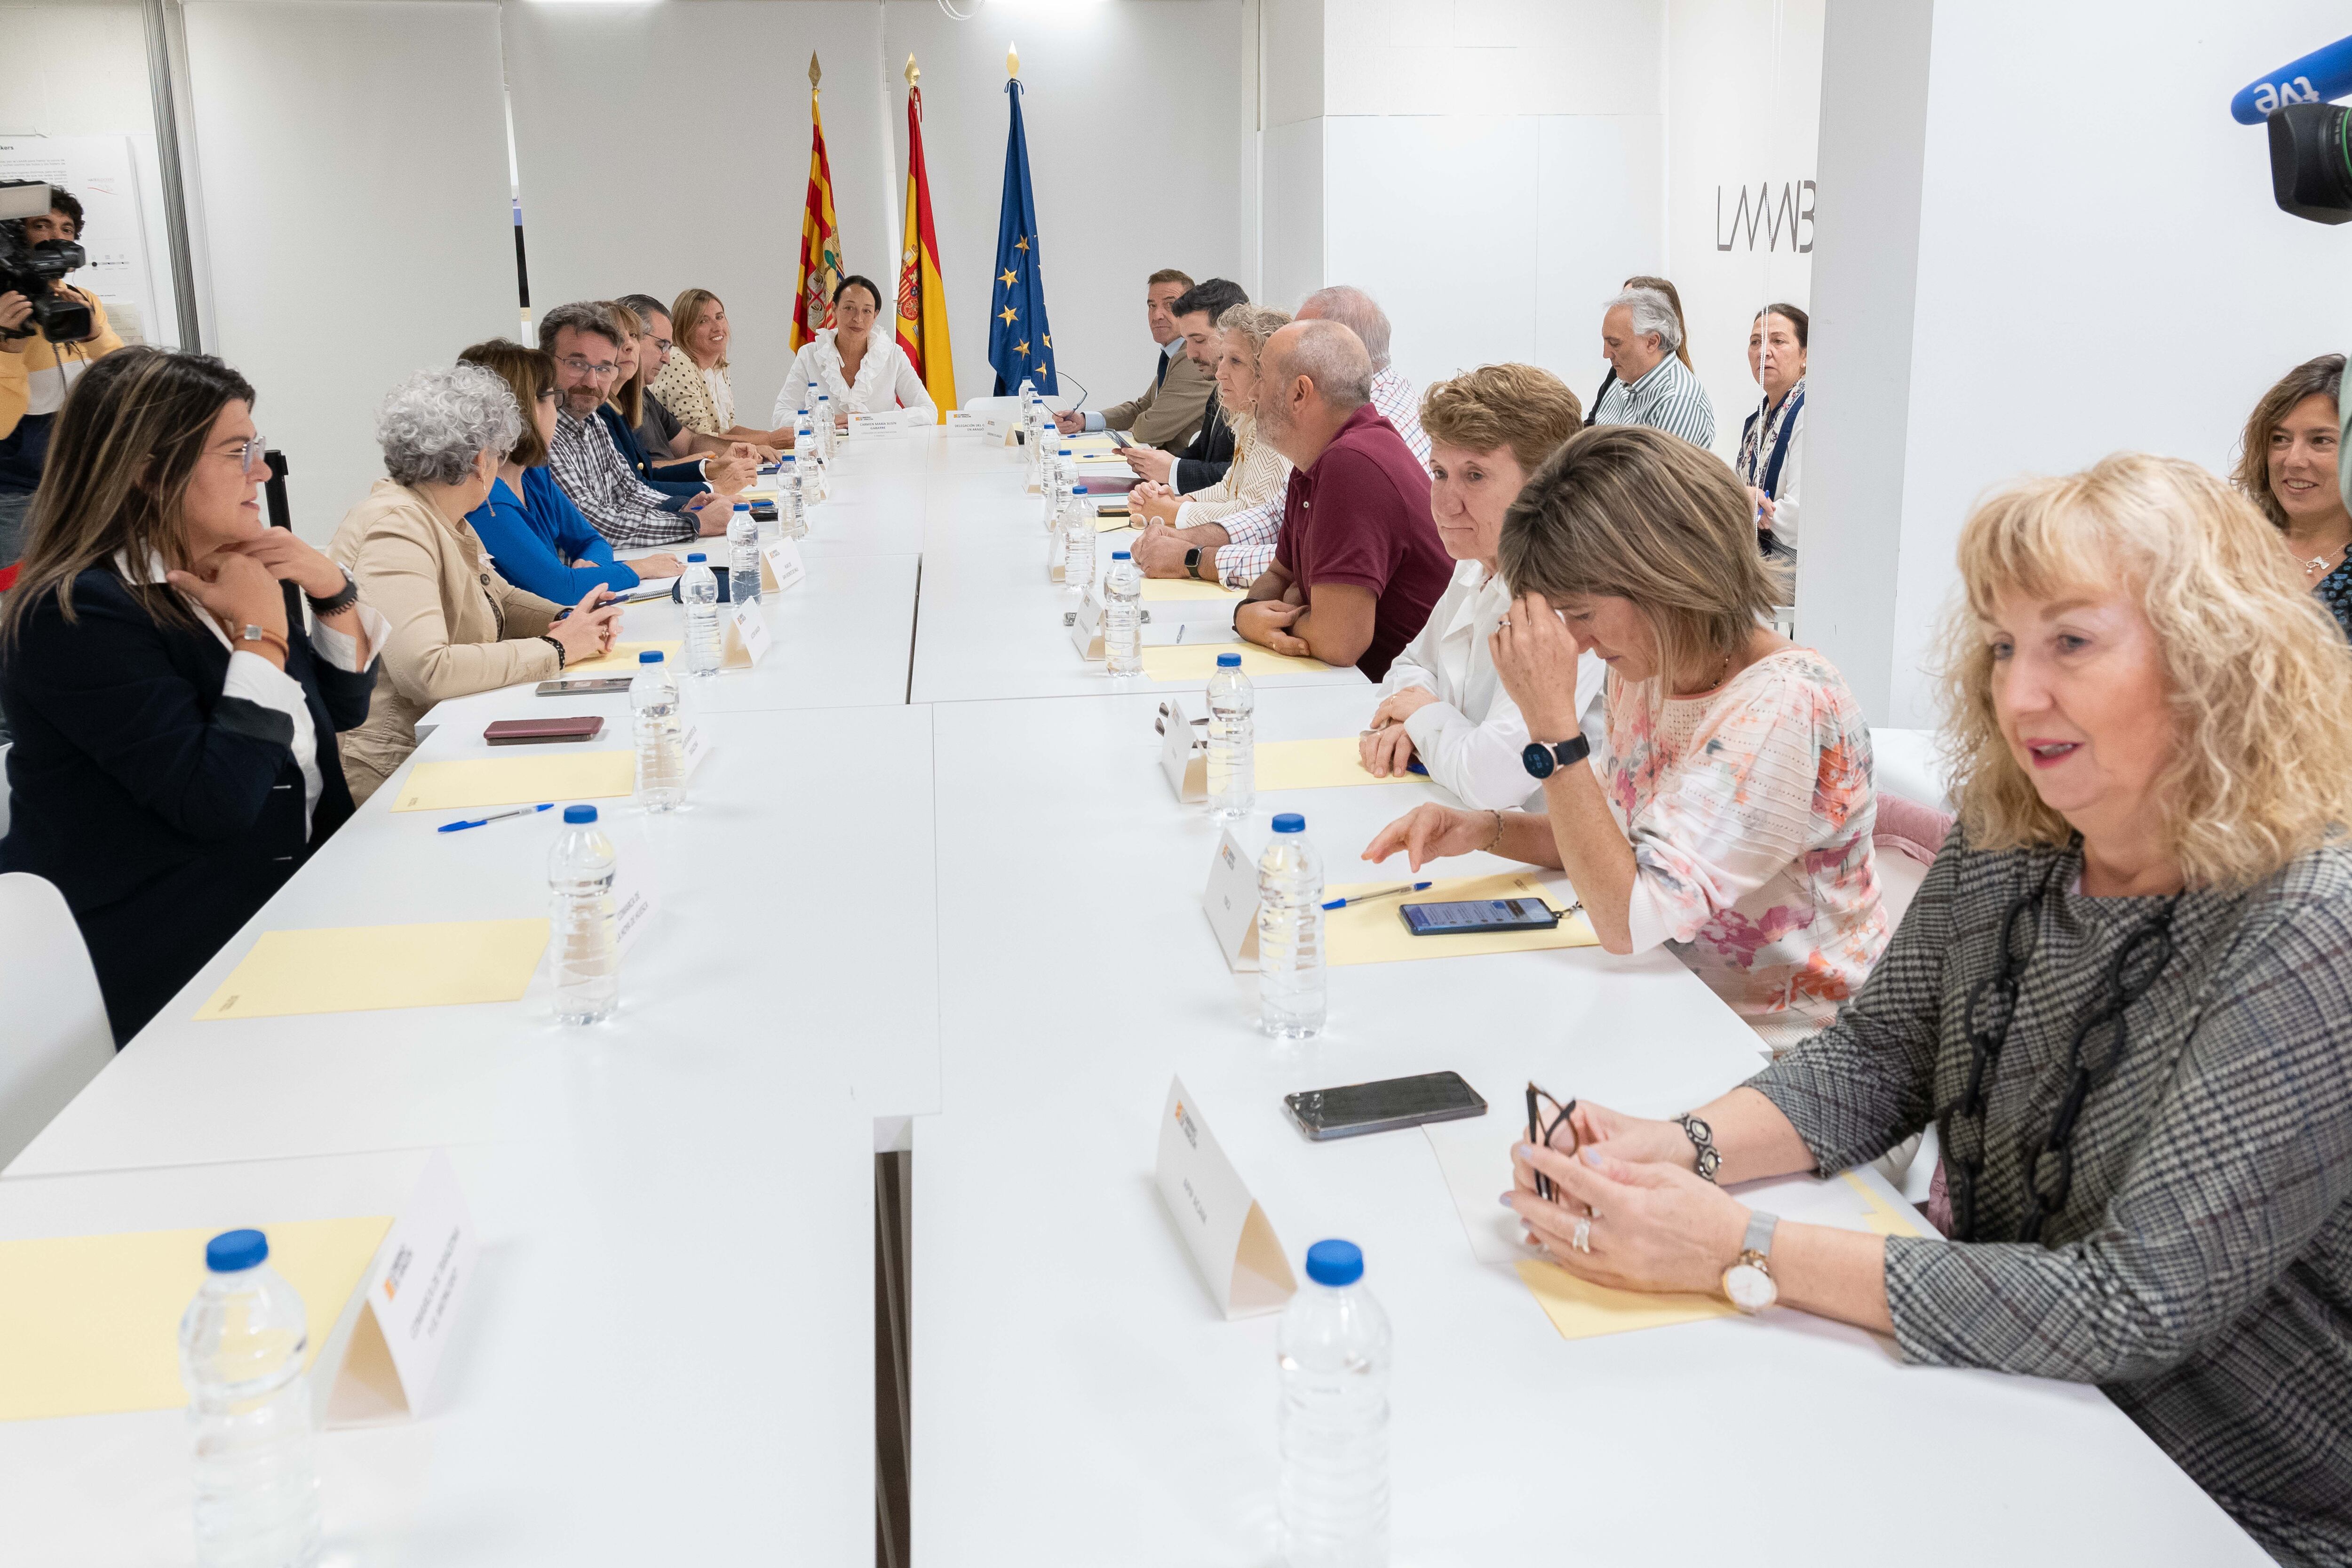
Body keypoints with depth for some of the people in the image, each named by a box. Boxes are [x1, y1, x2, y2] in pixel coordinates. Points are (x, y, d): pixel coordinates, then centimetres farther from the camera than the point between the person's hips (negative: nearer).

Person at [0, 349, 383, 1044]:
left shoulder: (230, 573, 9)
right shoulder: (80, 616, -17)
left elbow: (343, 707, 18)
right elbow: (216, 802, -25)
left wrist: (333, 591, 1)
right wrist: (262, 633, -18)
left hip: (287, 904, 8)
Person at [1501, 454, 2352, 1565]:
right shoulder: (2005, 847, -3)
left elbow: (2136, 1308, -27)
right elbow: (1875, 1060, 3)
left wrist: (1744, 1252, -30)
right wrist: (1682, 1147, -18)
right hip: (1996, 1384, 6)